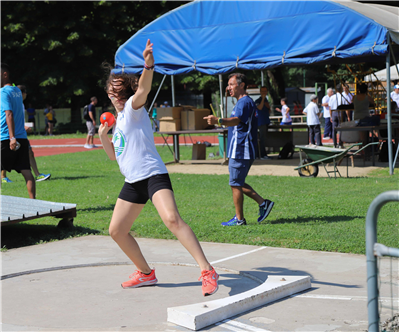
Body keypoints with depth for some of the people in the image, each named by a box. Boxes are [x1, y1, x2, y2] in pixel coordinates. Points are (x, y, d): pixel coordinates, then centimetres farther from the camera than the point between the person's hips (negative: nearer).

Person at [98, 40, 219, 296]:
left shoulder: (133, 109, -4)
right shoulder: (119, 119, 20)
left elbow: (143, 90, -27)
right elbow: (114, 155, 27)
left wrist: (149, 66, -46)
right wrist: (104, 136, 8)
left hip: (153, 175, -9)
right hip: (133, 182, 9)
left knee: (172, 219, -29)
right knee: (117, 230, 11)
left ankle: (207, 271, -31)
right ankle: (145, 273, 27)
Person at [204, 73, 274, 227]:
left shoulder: (244, 102, -15)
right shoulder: (244, 102, 20)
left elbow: (237, 120, -35)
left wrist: (218, 120, -51)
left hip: (240, 151, -11)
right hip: (239, 150, 11)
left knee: (235, 184, -4)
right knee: (238, 183, 15)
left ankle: (239, 219, 3)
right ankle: (263, 203, 15)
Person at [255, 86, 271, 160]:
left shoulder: (266, 100, 17)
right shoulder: (258, 100, -9)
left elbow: (269, 111, 25)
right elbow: (260, 107, -29)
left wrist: (268, 107, 3)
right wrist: (263, 98, -33)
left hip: (266, 121, 9)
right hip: (261, 122, -9)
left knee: (264, 138, 11)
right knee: (262, 138, -10)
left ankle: (263, 154, 16)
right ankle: (263, 155, -11)